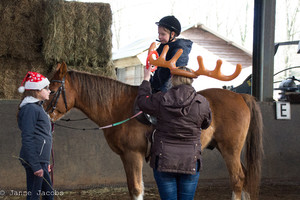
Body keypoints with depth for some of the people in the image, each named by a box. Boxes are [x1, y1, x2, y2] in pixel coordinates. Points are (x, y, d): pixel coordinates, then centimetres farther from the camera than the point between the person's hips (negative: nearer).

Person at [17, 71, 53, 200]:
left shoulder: (38, 107, 17)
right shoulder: (30, 109, -14)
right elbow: (27, 139, -20)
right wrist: (36, 165, -22)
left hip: (41, 160, 10)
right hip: (34, 160, -10)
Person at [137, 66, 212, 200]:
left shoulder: (160, 100, -9)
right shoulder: (202, 103, -7)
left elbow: (142, 101, 10)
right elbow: (206, 124, 11)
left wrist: (146, 79, 23)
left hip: (164, 160, -1)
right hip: (190, 162, 1)